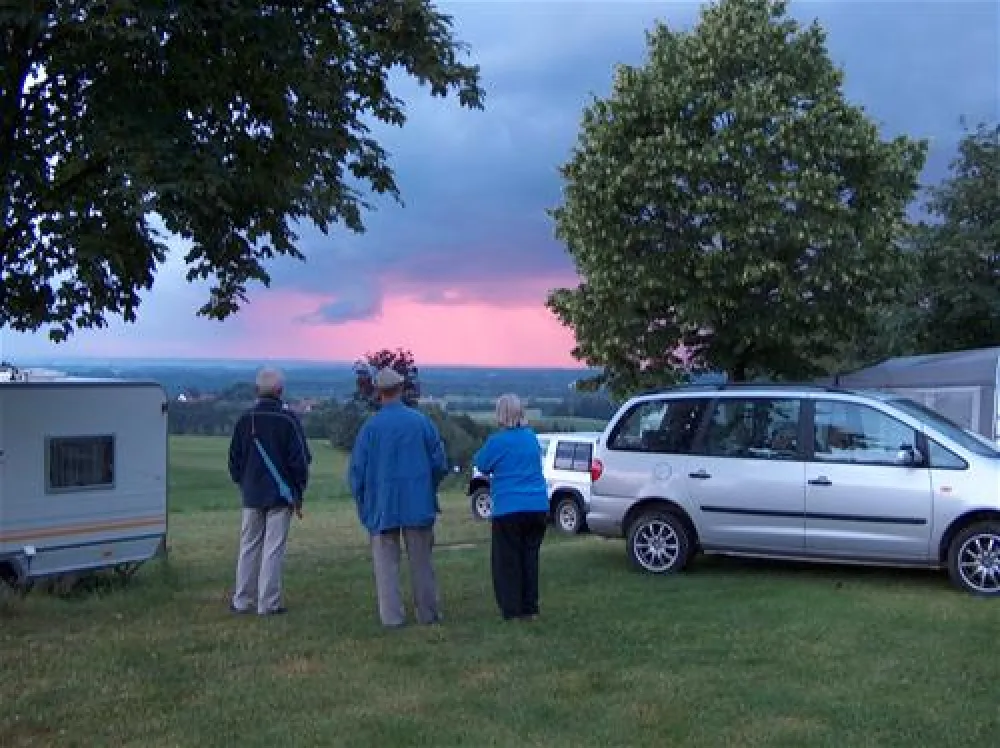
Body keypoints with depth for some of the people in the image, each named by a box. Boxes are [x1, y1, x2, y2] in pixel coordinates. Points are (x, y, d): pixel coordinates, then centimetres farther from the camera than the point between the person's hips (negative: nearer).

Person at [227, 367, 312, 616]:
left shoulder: (245, 420, 3)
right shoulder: (288, 420, -9)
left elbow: (234, 458, 9)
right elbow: (300, 459, -9)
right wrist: (299, 493, 0)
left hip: (252, 495, 4)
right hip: (281, 494, -4)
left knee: (249, 547, 12)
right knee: (273, 549, 0)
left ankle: (242, 600, 17)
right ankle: (268, 603, 2)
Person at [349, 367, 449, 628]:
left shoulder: (370, 427, -7)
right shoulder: (421, 421, -3)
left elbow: (357, 470, -4)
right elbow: (440, 462, 1)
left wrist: (363, 504, 9)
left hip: (382, 506, -1)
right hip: (418, 504, 2)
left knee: (386, 562, 6)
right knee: (421, 561, 11)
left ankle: (392, 616, 4)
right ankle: (428, 613, 17)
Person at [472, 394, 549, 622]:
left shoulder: (497, 441, -11)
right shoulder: (531, 437, 8)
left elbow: (481, 464, 2)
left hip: (509, 509, -5)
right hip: (538, 507, 5)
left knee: (507, 560, 4)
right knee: (530, 557, 12)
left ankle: (511, 609, 4)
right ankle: (529, 608, 15)